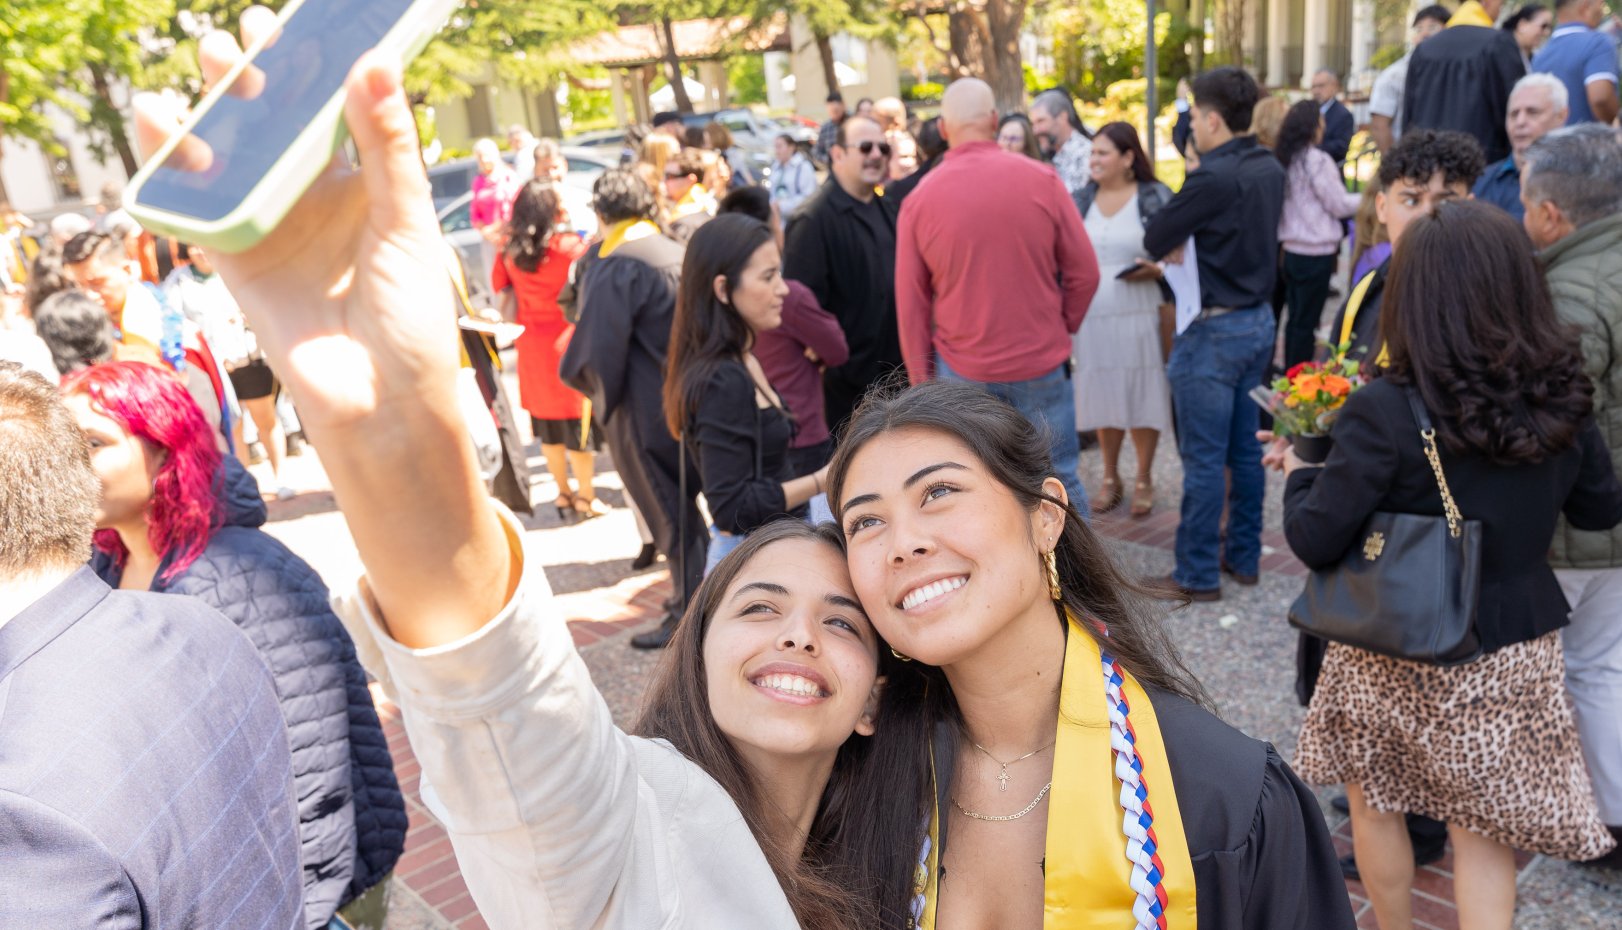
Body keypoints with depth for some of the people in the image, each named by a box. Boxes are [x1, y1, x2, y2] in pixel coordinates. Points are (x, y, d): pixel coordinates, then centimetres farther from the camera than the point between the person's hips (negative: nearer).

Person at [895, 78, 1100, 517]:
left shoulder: (919, 200, -5)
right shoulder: (1042, 180, -6)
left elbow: (910, 305, -1)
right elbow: (1084, 271, -3)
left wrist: (921, 381, 9)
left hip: (962, 370, 0)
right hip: (1042, 365, 0)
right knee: (1059, 482, 12)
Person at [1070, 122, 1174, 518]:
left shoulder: (1156, 197, -3)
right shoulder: (1082, 199, 8)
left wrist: (1155, 271, -19)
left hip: (1140, 315, -3)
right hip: (1092, 316, 3)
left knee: (1141, 396, 4)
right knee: (1102, 396, 9)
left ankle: (1143, 480, 21)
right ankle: (1111, 478, 25)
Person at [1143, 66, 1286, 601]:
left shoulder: (1212, 178, -20)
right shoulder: (1270, 170, 6)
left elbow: (1154, 242, -15)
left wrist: (1178, 238, 5)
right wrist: (1192, 236, 7)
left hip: (1213, 330, -8)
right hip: (1259, 320, 8)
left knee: (1204, 460, 0)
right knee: (1246, 448, 16)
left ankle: (1197, 575, 9)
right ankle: (1243, 557, 26)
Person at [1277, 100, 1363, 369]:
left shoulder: (1284, 159, 6)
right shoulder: (1317, 160, -14)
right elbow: (1339, 205, -7)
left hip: (1292, 250, 7)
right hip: (1316, 253, -7)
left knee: (1295, 317, 13)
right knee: (1307, 321, 0)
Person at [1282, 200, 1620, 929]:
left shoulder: (1386, 411, -23)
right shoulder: (1563, 398, -7)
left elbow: (1315, 540, -19)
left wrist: (1297, 476, 0)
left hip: (1399, 655, -3)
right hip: (1517, 652, 4)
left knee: (1375, 806, 20)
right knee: (1483, 829, 16)